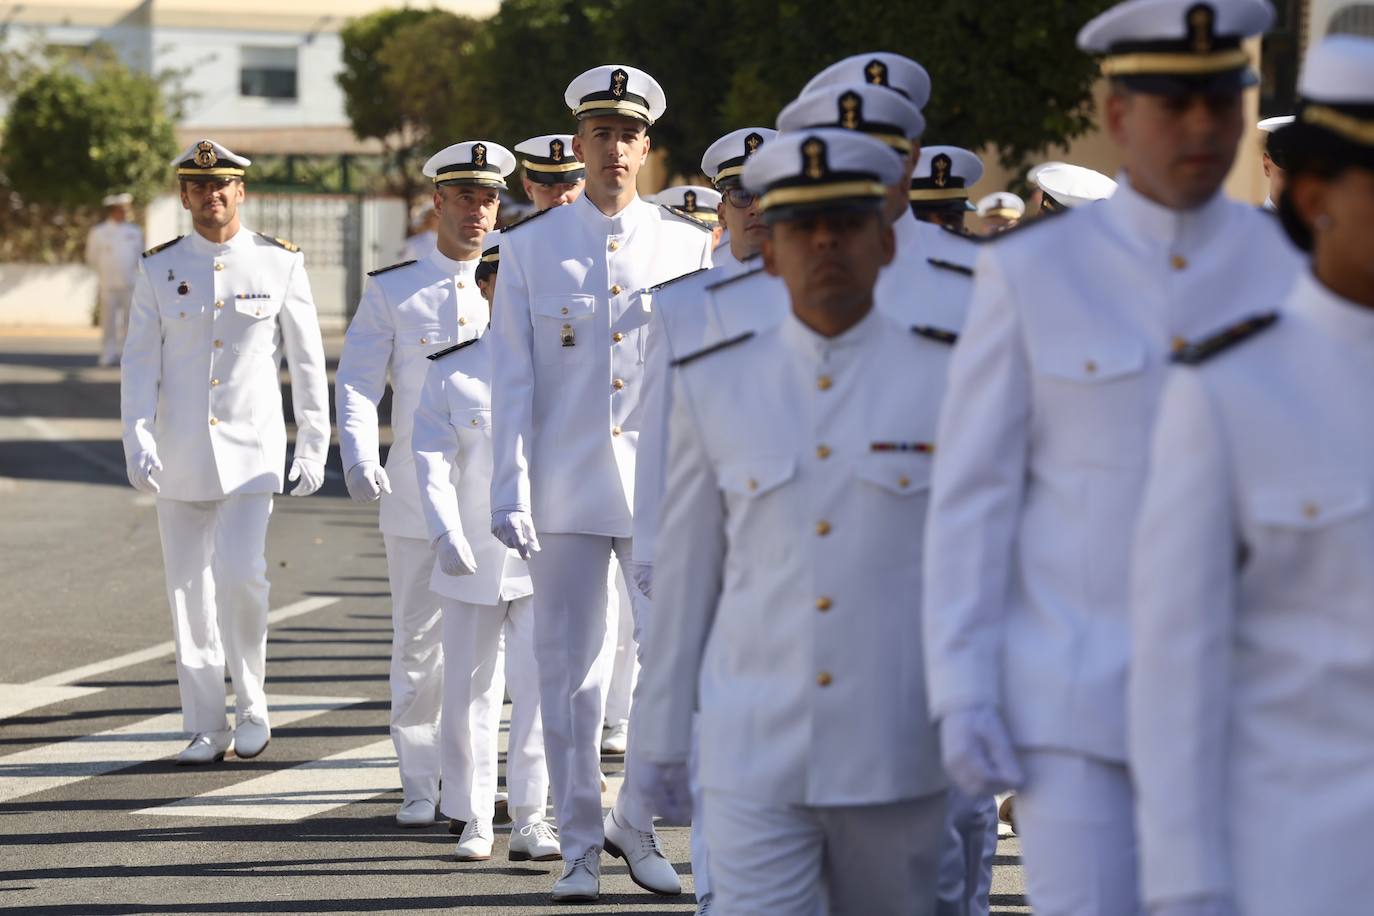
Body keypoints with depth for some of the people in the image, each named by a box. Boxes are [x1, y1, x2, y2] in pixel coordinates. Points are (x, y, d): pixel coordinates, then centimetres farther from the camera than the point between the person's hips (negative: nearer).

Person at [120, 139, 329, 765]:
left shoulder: (280, 263, -1)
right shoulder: (158, 269, 2)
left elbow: (308, 360, 3)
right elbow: (140, 364, 0)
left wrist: (313, 448, 2)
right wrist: (138, 444, -12)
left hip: (252, 449, -2)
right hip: (180, 451, 2)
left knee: (240, 574, -17)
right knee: (189, 589, 4)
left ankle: (251, 702, 4)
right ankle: (207, 729, 13)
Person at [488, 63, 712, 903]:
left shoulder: (688, 246, 6)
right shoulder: (530, 249, 5)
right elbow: (512, 380, 2)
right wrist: (511, 493, -5)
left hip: (663, 488, 1)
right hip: (566, 492, 0)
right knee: (569, 670, 3)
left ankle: (636, 824, 15)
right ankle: (581, 846, 14)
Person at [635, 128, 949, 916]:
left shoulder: (951, 381, -3)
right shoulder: (713, 387, 1)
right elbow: (684, 571, 7)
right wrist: (662, 734, 10)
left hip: (894, 761, 0)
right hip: (752, 757, 0)